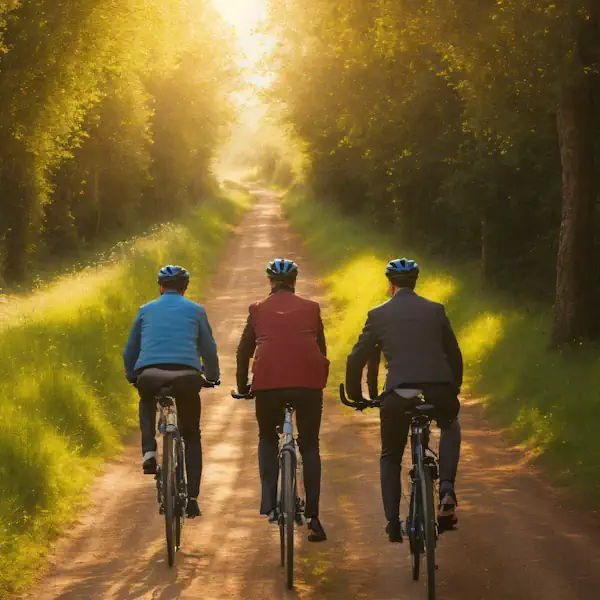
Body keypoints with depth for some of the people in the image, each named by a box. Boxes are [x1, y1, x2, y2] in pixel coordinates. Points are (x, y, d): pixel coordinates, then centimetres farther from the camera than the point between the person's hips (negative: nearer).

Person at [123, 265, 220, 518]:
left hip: (149, 375, 1)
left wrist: (131, 375, 46)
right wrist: (212, 377, 42)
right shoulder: (195, 311, 18)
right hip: (186, 376, -1)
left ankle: (149, 451, 14)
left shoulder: (146, 310, 21)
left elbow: (130, 351, 28)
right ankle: (192, 496, 7)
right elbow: (209, 349, 24)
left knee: (146, 402, 38)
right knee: (191, 436, 18)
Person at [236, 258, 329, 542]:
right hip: (308, 380, 0)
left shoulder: (259, 309, 16)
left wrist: (242, 386, 30)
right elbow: (321, 348, 23)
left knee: (267, 439, 22)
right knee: (309, 445, 12)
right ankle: (313, 516, 2)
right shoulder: (310, 308, 17)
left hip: (268, 380, 0)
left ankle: (270, 505, 6)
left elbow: (244, 351, 20)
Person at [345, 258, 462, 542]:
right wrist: (454, 388, 35)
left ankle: (393, 523, 8)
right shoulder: (435, 310, 15)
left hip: (398, 392, -1)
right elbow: (454, 354, 20)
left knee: (390, 458, 20)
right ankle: (446, 489, 13)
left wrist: (355, 395, 24)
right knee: (450, 425, 35)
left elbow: (357, 359, 10)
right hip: (439, 388, 1)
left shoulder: (379, 314, 10)